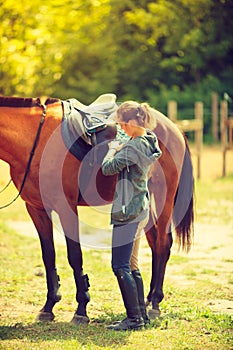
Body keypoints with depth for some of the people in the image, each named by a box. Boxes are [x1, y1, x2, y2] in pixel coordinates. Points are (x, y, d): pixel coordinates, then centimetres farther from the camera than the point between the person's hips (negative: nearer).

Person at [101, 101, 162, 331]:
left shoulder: (133, 147, -20)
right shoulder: (149, 142, 8)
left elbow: (108, 168, -20)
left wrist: (112, 150, -3)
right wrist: (119, 149, 8)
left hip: (128, 213, -10)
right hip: (141, 210, 10)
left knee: (120, 267, -6)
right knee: (132, 266, 16)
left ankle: (134, 318, -5)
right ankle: (141, 314, 20)